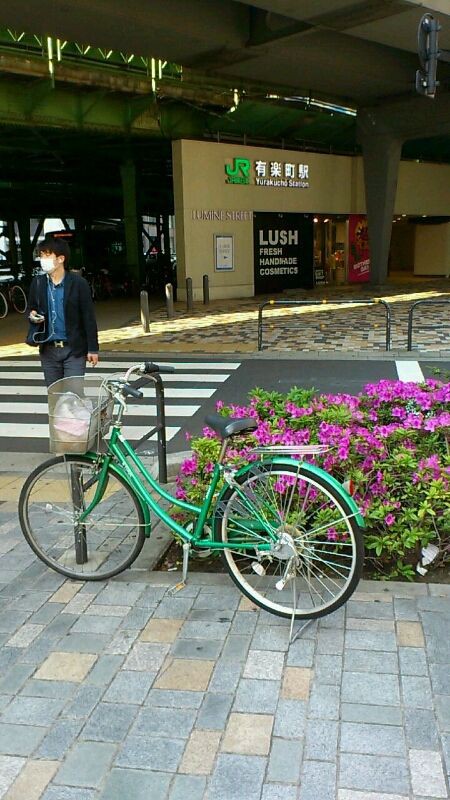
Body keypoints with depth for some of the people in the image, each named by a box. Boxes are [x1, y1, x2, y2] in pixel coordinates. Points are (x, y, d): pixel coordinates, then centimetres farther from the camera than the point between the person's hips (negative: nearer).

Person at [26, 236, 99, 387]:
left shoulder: (78, 283, -8)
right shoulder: (37, 282, 4)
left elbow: (89, 317, -6)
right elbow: (31, 308, 17)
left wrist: (92, 349, -7)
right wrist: (32, 316, -8)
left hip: (74, 350, -4)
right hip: (48, 350, 4)